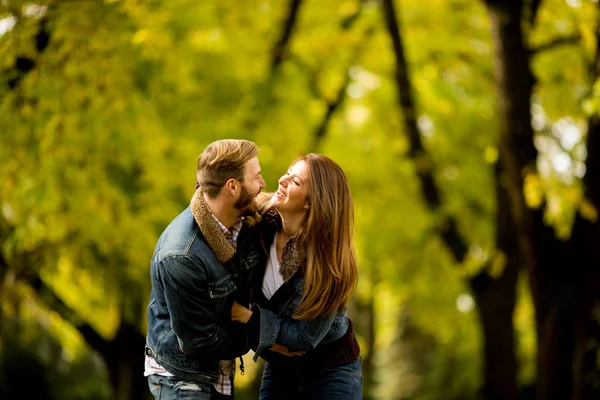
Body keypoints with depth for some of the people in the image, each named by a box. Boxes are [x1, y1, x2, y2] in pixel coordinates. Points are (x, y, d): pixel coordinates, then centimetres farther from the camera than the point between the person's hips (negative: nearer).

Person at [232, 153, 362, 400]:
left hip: (331, 372, -5)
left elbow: (306, 337, -22)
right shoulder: (260, 226, -14)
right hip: (279, 369, 5)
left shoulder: (327, 258, -25)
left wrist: (249, 316, -25)